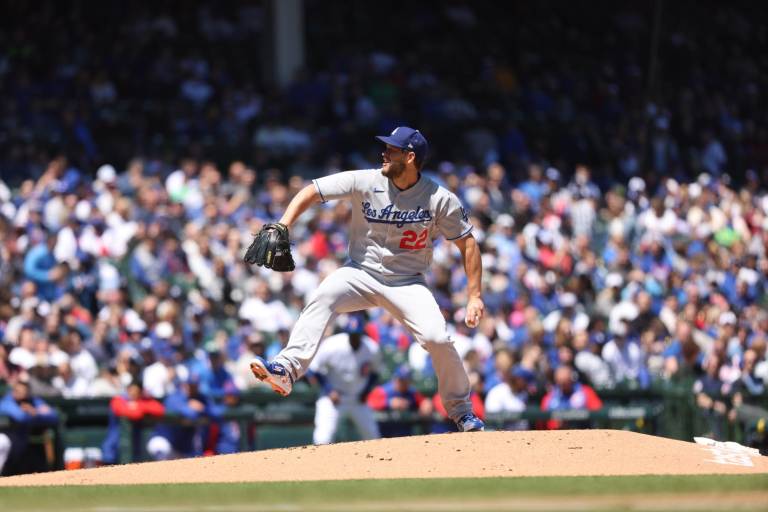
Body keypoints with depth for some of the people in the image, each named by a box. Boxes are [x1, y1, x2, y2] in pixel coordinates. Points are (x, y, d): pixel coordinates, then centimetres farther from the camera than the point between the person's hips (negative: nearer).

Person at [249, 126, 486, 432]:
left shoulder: (440, 200, -12)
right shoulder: (365, 182, -11)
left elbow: (467, 244, -5)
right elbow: (311, 192, -10)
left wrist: (474, 297, -11)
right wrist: (283, 227, -26)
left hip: (407, 283, -1)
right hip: (361, 274, 1)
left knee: (437, 338, -20)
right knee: (325, 295, -30)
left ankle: (461, 410, 5)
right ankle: (288, 369, -41)